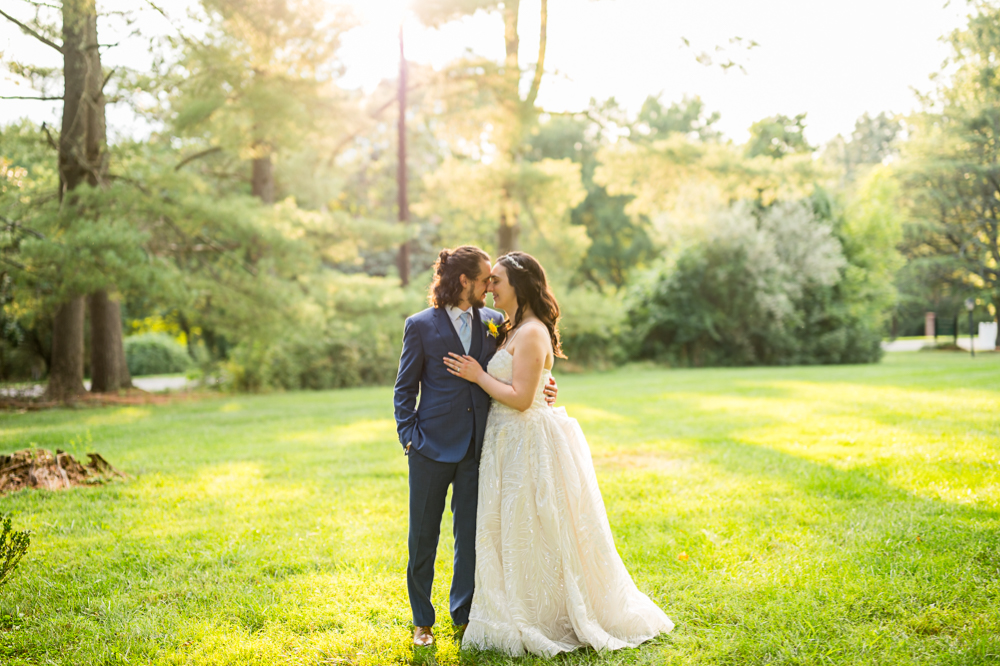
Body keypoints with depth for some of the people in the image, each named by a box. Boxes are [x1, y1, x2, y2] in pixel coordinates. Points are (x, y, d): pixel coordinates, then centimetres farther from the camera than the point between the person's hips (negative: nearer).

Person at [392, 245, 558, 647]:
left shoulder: (493, 322, 7)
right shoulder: (421, 325, -2)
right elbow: (405, 389, 0)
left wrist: (541, 392, -4)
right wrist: (410, 437, -9)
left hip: (477, 446, 3)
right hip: (433, 446, -3)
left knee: (471, 533, 9)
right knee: (424, 534, 6)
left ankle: (464, 615, 25)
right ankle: (422, 621, 21)